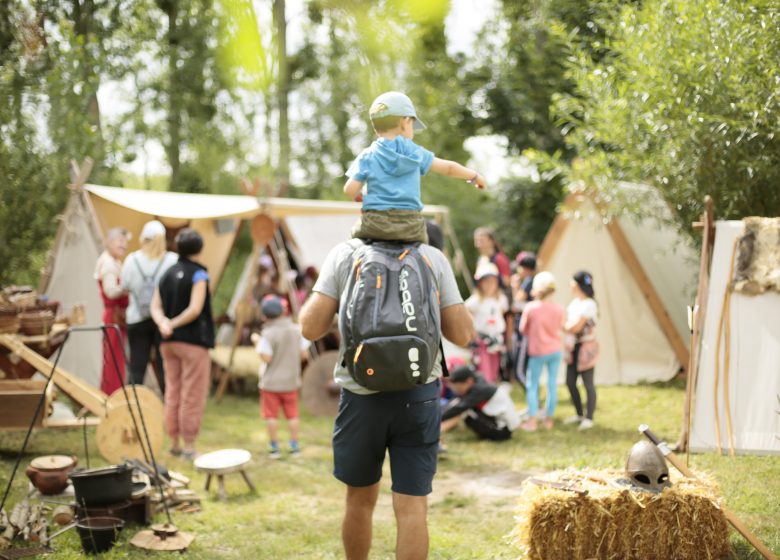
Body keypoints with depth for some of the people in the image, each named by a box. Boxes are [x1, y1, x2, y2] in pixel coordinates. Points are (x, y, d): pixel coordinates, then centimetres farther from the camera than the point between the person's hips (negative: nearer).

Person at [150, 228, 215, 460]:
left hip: (169, 342, 7)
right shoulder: (198, 275, -10)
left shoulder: (167, 274, 11)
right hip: (194, 341, -7)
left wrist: (163, 323, -11)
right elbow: (195, 309, -19)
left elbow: (155, 306, 6)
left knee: (173, 393, 13)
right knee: (193, 396, -2)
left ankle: (175, 444, 19)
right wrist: (174, 324, -10)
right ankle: (189, 447, -2)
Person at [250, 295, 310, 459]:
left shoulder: (268, 334, -17)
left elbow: (266, 358, -20)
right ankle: (294, 446, 15)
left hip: (271, 382, -4)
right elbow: (304, 353, 0)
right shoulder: (296, 330, -4)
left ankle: (274, 447, 9)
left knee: (271, 415, 6)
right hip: (291, 380, 4)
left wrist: (257, 342, -8)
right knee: (292, 414, 12)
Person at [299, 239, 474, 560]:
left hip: (361, 393, 1)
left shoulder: (345, 254, -2)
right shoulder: (434, 258, 1)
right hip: (418, 394, 0)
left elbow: (311, 328, -6)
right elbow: (462, 335, 1)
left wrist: (325, 297, 14)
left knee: (360, 499, 18)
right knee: (412, 508, 1)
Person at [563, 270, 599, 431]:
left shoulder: (588, 304, -16)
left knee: (588, 384, 0)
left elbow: (575, 327, -19)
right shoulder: (575, 302, 11)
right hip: (573, 347, 9)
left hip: (586, 348, -9)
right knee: (570, 382, 11)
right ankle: (579, 414, 25)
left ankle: (589, 418, 8)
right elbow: (568, 324, 10)